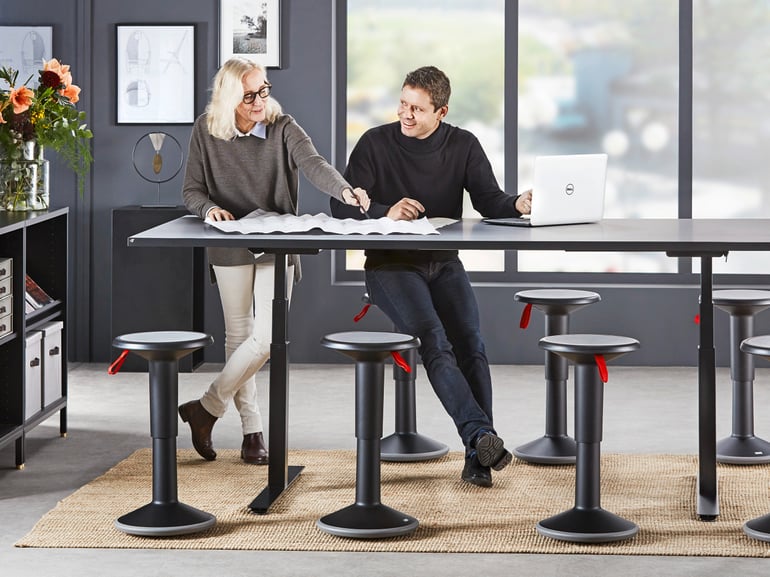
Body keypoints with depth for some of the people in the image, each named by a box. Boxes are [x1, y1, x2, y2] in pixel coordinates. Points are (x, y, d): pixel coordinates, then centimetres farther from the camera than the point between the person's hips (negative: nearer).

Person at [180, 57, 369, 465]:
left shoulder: (282, 128, -5)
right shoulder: (205, 132, -1)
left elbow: (312, 163, -21)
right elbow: (191, 191, 3)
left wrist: (344, 190, -40)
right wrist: (210, 208, -20)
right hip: (230, 245, 0)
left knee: (266, 338, -8)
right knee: (239, 335, 4)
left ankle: (207, 408, 7)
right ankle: (252, 430, 14)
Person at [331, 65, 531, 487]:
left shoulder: (463, 146, 6)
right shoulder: (376, 143, -1)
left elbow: (490, 202, -3)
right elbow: (343, 206, -5)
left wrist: (518, 205, -25)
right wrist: (385, 212, -24)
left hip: (443, 263, 3)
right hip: (389, 264, -3)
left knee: (471, 342, -20)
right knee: (435, 341, -27)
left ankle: (478, 457, -20)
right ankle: (482, 435, -38)